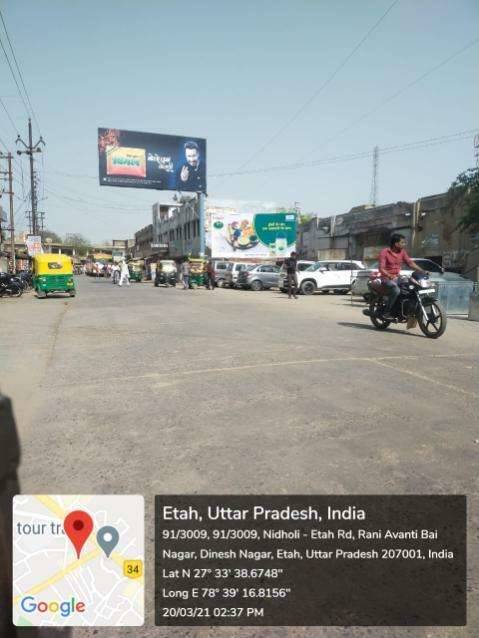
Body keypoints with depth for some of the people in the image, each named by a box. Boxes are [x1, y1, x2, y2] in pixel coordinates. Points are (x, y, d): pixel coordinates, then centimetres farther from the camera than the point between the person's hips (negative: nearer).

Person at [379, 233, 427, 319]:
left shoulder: (402, 252, 9)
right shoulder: (384, 252, -9)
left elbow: (410, 263, 2)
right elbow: (381, 268, -18)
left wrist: (422, 271, -11)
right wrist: (390, 276, -36)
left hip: (397, 278, 6)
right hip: (387, 278, -6)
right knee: (396, 290, -34)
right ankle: (386, 313, -24)